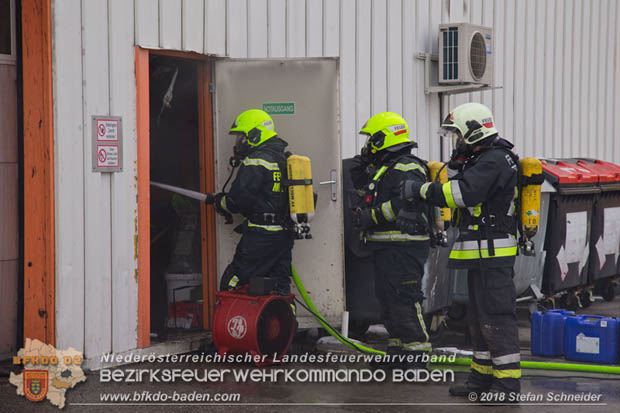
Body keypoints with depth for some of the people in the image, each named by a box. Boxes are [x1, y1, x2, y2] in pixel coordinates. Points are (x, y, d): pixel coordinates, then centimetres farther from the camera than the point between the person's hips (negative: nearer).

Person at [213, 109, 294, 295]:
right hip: (284, 235, 9)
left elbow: (239, 198, -16)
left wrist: (220, 202, 3)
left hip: (260, 237, -9)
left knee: (231, 285, -4)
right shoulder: (285, 158, 15)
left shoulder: (256, 161, -12)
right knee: (280, 287, 11)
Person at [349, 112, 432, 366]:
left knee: (404, 300, -10)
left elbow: (406, 202, -26)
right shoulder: (384, 168, 20)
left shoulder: (406, 168, -13)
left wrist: (372, 216, -21)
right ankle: (398, 350, 23)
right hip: (387, 247, 11)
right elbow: (370, 197, 31)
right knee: (387, 298, 14)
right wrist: (360, 176, 16)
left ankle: (417, 352, -6)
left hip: (404, 247, -11)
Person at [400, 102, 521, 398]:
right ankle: (482, 376, 23)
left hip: (493, 254, -11)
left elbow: (464, 193, -26)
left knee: (496, 316, -9)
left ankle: (508, 382, -5)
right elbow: (458, 195, 17)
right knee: (479, 317, 15)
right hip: (479, 254, 11)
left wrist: (423, 190, -19)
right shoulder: (478, 160, 20)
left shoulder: (495, 160, -15)